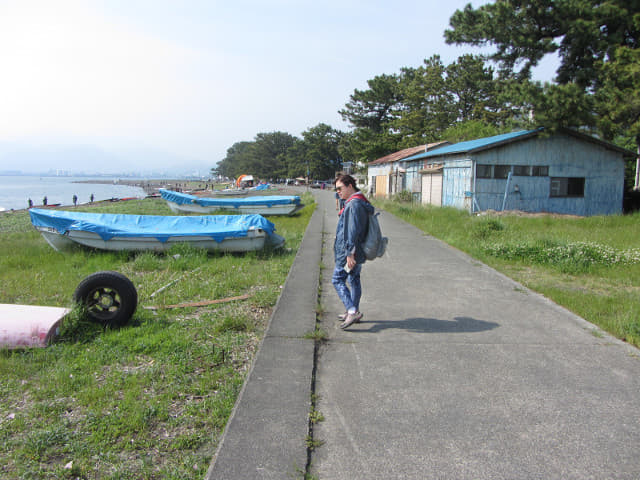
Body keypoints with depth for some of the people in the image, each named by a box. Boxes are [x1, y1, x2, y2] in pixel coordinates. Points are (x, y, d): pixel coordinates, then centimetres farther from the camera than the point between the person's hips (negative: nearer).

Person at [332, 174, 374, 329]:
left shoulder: (354, 205, -20)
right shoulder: (361, 203, 13)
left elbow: (352, 231, -24)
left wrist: (350, 253, -24)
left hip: (350, 251, -10)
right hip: (359, 251, 10)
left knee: (337, 280, -5)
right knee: (354, 279, 17)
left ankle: (352, 312, -10)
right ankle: (354, 311, 27)